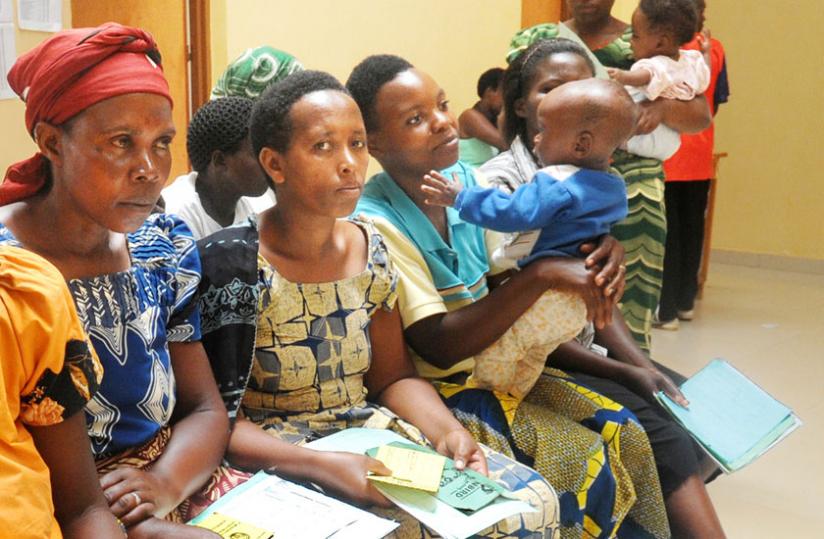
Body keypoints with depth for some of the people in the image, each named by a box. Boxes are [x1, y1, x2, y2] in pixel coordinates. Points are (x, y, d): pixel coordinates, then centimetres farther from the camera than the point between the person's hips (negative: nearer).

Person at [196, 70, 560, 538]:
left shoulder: (369, 248, 3)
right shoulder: (232, 263, -16)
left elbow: (394, 377, 11)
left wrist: (446, 430, -9)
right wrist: (322, 466, -29)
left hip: (370, 430, 6)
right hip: (279, 461, -6)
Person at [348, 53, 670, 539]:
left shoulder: (466, 179, -1)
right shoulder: (376, 224, -21)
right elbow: (439, 347, -24)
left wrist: (601, 253, -15)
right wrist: (543, 274, -29)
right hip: (439, 389, -6)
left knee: (627, 435, -3)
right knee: (588, 464, -15)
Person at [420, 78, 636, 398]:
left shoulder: (556, 184, -22)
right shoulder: (612, 188, 7)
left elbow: (512, 213, -27)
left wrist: (460, 198, -18)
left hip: (544, 296, -10)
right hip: (579, 303, 10)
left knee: (493, 350, 4)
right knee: (532, 358, 26)